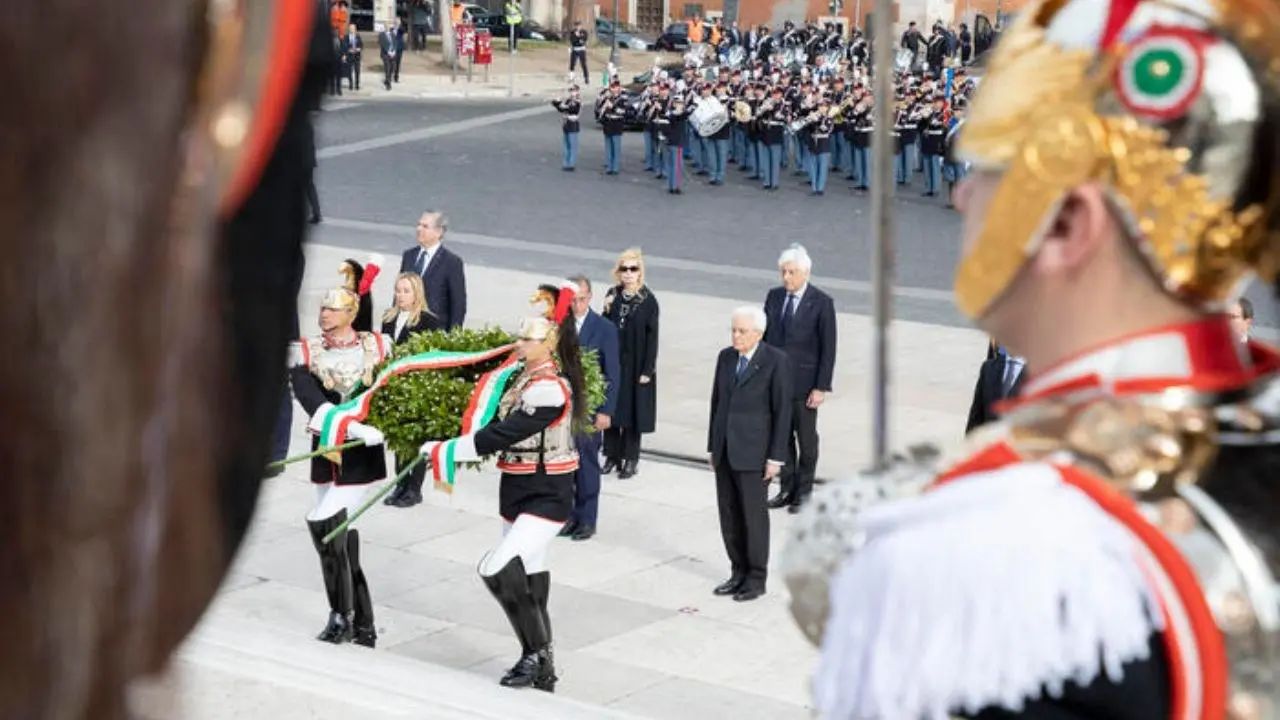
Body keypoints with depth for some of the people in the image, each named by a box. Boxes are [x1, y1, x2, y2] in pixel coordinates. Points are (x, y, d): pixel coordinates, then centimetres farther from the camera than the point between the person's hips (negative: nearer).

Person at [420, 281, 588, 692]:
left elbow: (502, 435, -24)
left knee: (499, 571, -19)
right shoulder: (525, 374, 6)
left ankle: (538, 652, -5)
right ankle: (540, 667, 24)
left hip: (546, 496, -9)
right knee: (529, 575, 14)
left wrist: (443, 451, -19)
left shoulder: (550, 389, -22)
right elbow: (503, 427, 16)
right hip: (518, 489, 9)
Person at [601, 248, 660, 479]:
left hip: (635, 365, -4)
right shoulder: (613, 295, 4)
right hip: (612, 363, 4)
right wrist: (607, 311, -12)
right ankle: (612, 455, 19)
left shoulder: (648, 300, -9)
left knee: (632, 411, 3)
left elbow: (652, 336, -9)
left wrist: (647, 370, -11)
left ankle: (630, 459, 13)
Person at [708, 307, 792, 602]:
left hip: (753, 452, -6)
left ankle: (756, 578, 12)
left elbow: (782, 410, -9)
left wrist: (775, 457, -11)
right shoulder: (726, 357, 9)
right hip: (725, 451, 6)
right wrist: (713, 446, 12)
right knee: (729, 514, 9)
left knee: (754, 515, 1)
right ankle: (738, 572, 21)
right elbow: (716, 401, 13)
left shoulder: (776, 361, -9)